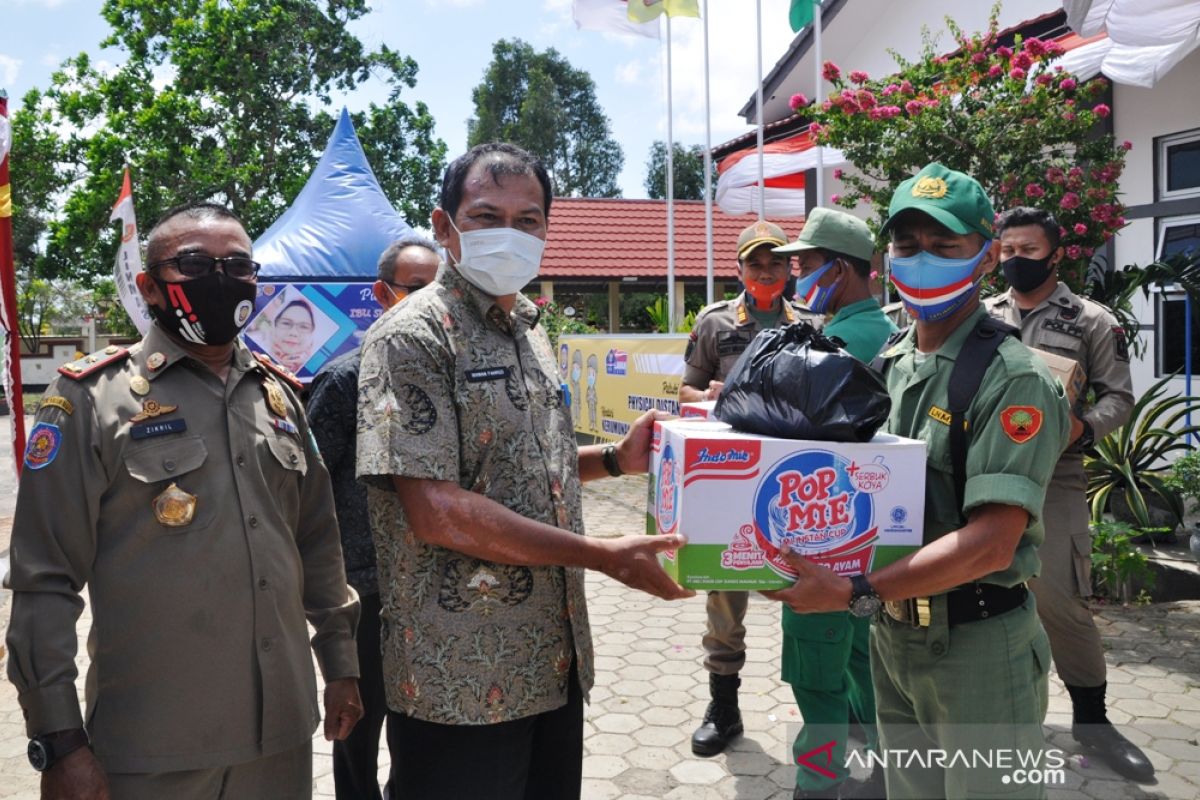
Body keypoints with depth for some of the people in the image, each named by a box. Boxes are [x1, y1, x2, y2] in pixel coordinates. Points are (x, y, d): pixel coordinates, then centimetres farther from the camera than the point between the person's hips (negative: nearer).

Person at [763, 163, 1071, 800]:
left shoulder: (1012, 380, -17)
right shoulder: (890, 362, 5)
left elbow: (991, 543, -25)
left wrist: (855, 594, -30)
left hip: (977, 646, -6)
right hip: (891, 635, 7)